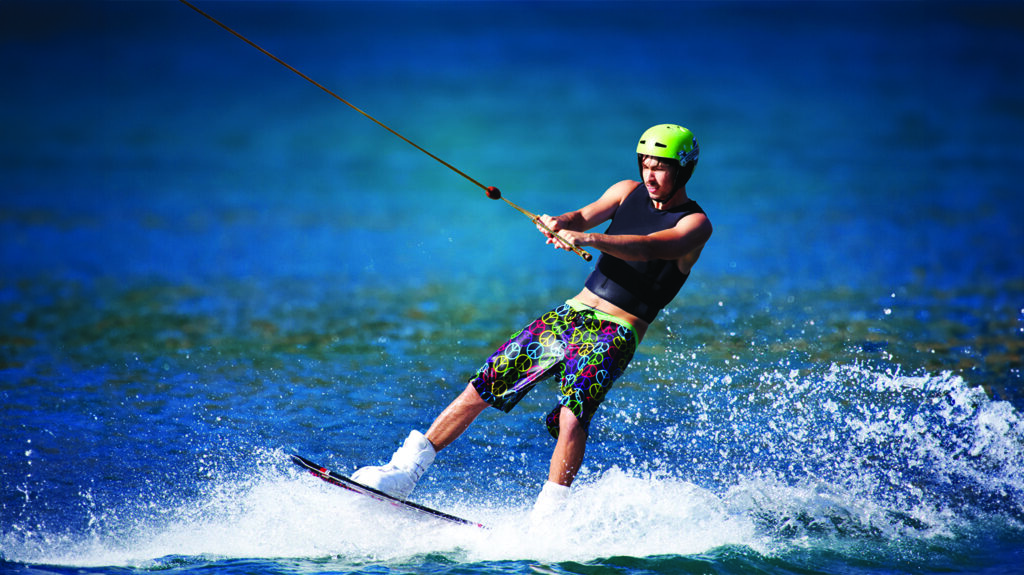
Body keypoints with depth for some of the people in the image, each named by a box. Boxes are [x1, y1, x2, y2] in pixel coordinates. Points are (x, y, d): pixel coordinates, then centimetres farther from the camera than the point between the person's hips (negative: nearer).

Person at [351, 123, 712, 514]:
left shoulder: (695, 224, -7)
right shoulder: (629, 192, 11)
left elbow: (649, 247, -25)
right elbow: (585, 216, -4)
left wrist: (589, 239, -40)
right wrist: (559, 224, -28)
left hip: (615, 335, -5)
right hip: (571, 313, 5)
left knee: (571, 417, -29)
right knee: (483, 386, -2)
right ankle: (405, 472, 5)